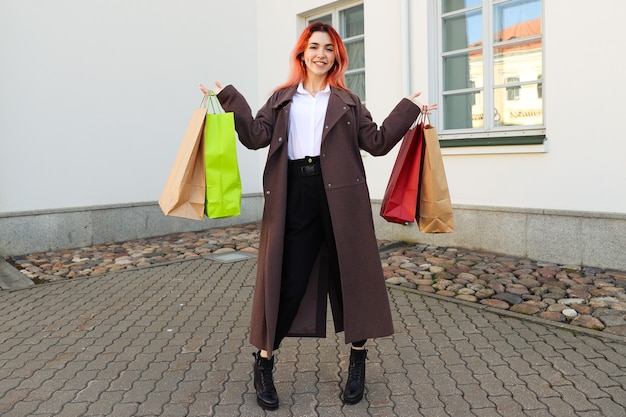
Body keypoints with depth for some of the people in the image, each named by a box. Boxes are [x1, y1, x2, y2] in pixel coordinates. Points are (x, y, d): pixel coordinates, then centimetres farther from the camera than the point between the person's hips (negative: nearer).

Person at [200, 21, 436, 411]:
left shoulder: (348, 101, 15)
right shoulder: (282, 98, 16)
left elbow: (378, 142, 10)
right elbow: (257, 136, 2)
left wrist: (409, 110, 5)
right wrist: (231, 99, -4)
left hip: (341, 194, 0)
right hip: (293, 196, 0)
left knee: (351, 273, 4)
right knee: (286, 279, 1)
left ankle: (358, 360, 22)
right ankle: (264, 363, 17)